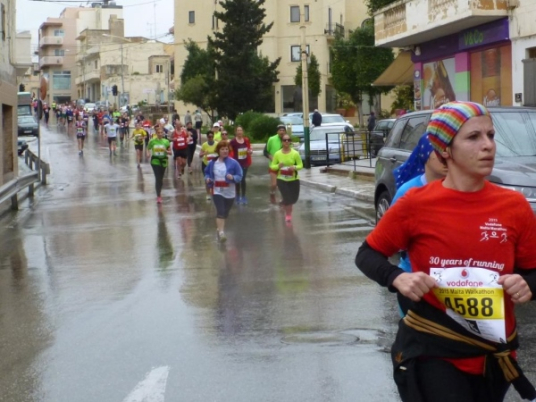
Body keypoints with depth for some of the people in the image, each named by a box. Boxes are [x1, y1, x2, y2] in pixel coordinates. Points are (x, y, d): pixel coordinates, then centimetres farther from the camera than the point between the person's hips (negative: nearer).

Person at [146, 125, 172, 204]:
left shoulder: (166, 142, -3)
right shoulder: (152, 141, -4)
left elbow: (170, 152, 1)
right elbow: (148, 149, 8)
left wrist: (166, 151, -20)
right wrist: (148, 154, -12)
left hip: (163, 161, 2)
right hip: (155, 161, -2)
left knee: (161, 178, 13)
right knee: (157, 178, -11)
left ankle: (159, 193, 36)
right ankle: (158, 196, -8)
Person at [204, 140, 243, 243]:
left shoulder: (233, 163, -9)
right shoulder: (212, 163, -1)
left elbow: (239, 176, -7)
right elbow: (207, 173, 14)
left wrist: (233, 177, -27)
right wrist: (207, 179, -7)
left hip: (229, 192, 1)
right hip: (217, 191, 0)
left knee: (225, 213, 13)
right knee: (220, 211, -15)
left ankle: (219, 228, 35)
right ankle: (221, 232, -17)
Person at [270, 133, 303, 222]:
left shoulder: (295, 153, -9)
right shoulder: (277, 154, -6)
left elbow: (300, 165, -3)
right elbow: (272, 166, 1)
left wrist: (295, 167, -24)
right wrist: (278, 166, -20)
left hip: (293, 179, 1)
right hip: (281, 179, -1)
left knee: (294, 199, 8)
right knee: (287, 198, -11)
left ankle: (285, 203, 43)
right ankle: (288, 214, 12)